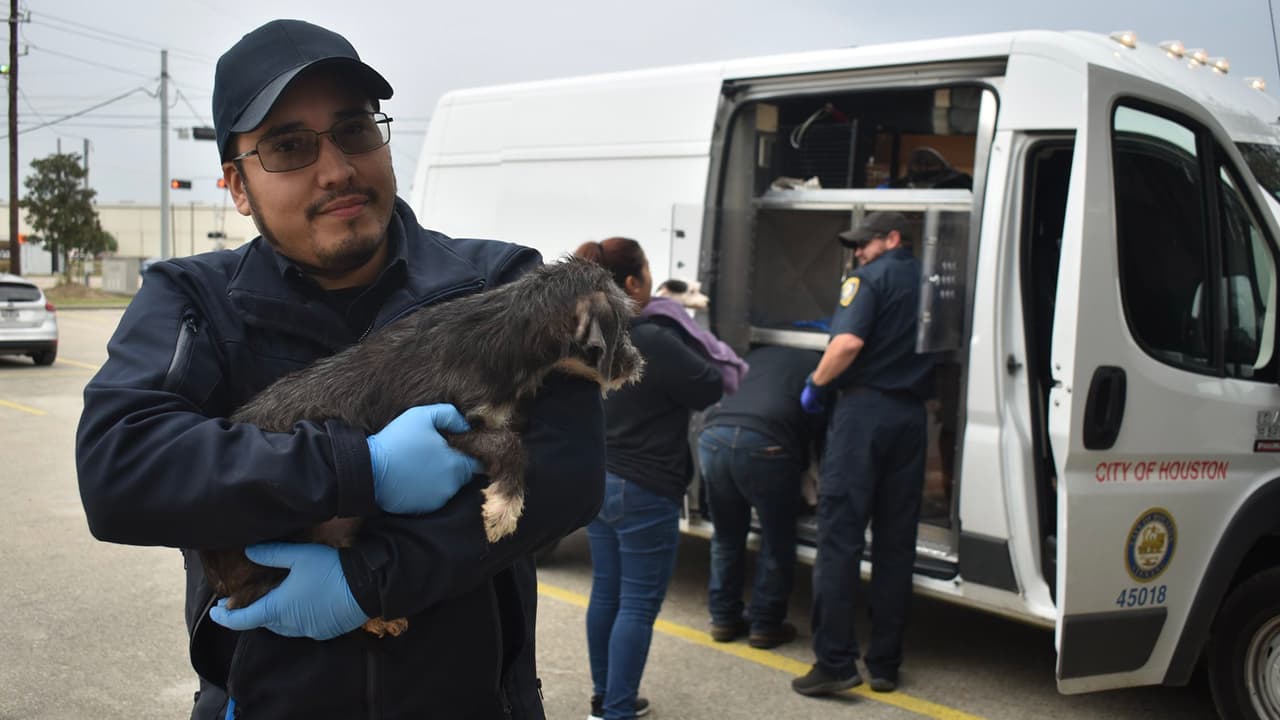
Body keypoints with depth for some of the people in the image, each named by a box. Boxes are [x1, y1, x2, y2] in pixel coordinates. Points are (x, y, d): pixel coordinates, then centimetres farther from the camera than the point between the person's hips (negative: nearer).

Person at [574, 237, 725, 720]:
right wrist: (685, 338, 2)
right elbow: (709, 389, -12)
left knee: (606, 593, 18)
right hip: (644, 491, -9)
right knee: (638, 605, 0)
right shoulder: (654, 341, -23)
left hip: (598, 480, 9)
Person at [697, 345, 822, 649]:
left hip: (713, 436, 5)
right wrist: (802, 464, 37)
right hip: (764, 444, -4)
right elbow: (820, 425, 20)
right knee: (777, 542, 15)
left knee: (727, 537, 23)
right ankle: (765, 625, 22)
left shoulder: (759, 354, 32)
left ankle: (724, 619, 31)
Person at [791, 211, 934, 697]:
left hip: (864, 407, -6)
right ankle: (885, 664, 14)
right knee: (895, 543, 9)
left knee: (840, 538, -4)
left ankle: (835, 662, -6)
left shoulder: (870, 277, -4)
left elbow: (849, 342, -19)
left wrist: (816, 384, -7)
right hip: (910, 415, 6)